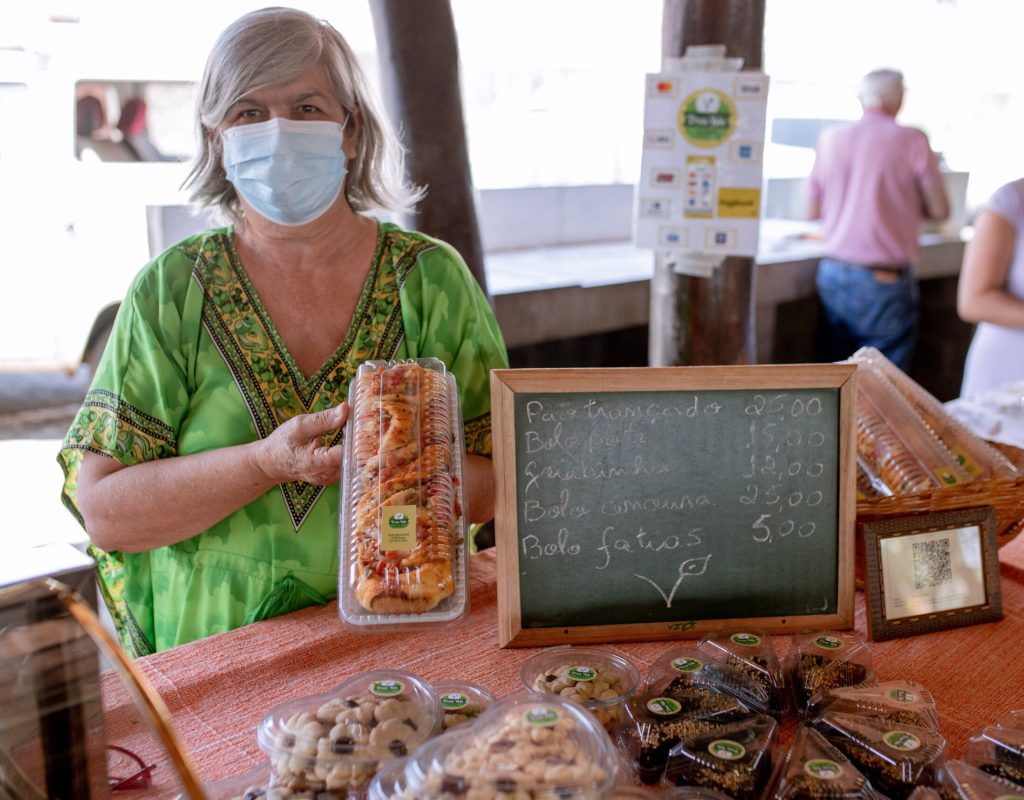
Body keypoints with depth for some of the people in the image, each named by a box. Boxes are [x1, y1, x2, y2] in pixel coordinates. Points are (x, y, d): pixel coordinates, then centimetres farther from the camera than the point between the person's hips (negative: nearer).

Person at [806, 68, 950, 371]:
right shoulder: (912, 140, -6)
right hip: (884, 279, -4)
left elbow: (812, 211, 12)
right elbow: (940, 210, -1)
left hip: (832, 274, 5)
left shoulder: (830, 138, 5)